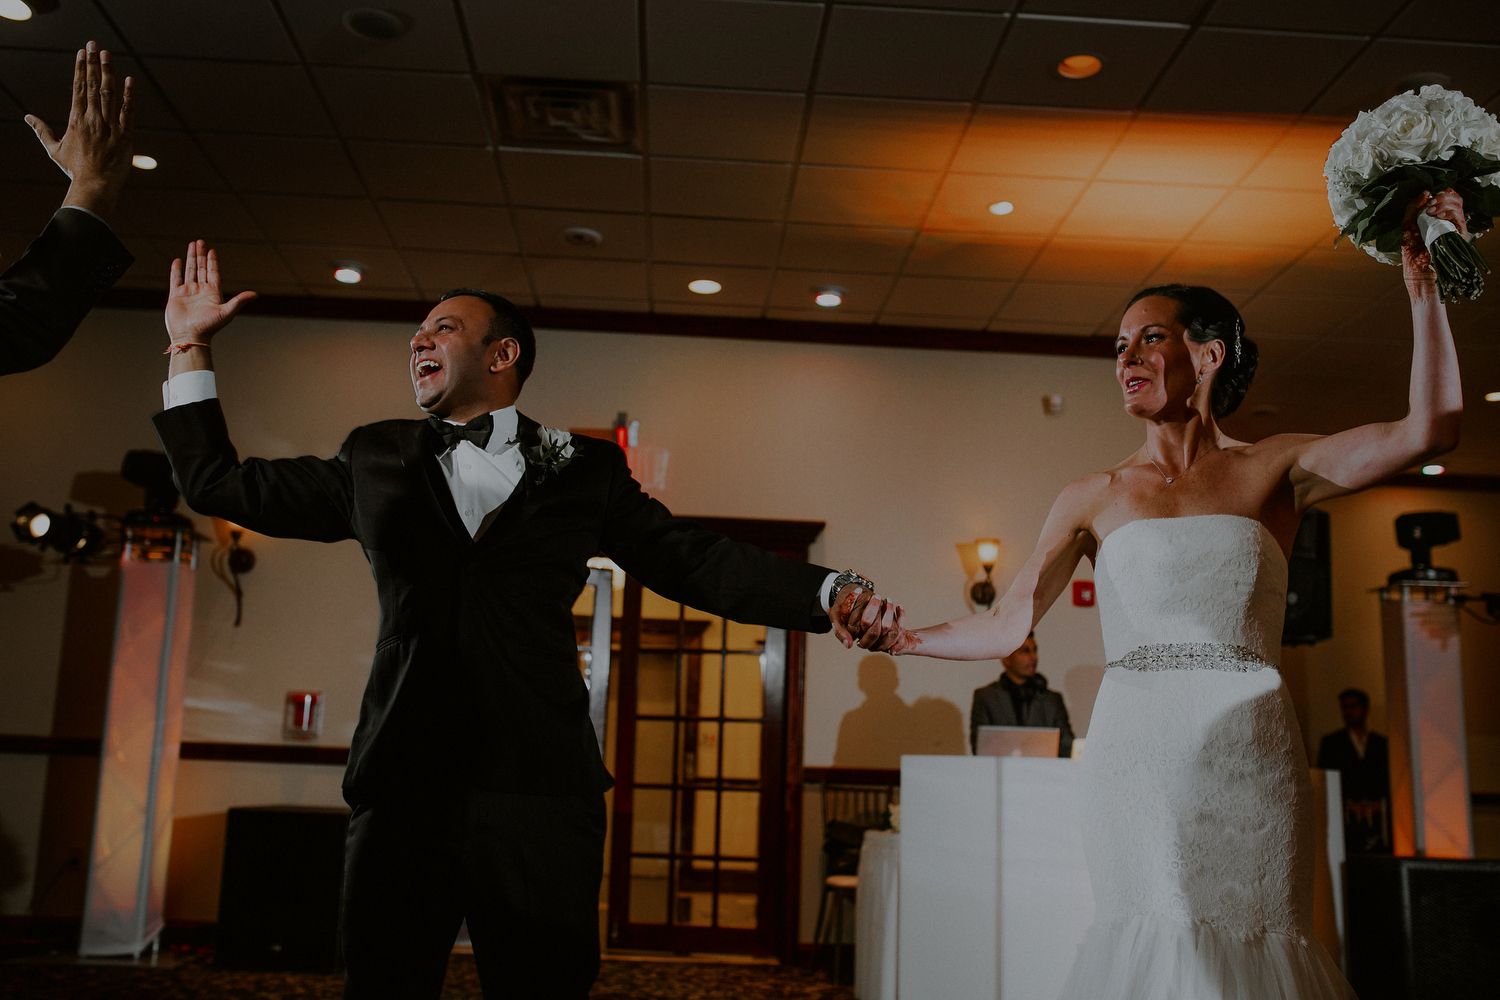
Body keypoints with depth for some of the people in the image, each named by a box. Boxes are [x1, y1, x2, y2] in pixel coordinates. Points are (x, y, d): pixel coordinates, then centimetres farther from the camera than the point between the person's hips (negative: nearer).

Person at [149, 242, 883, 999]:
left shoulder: (583, 471, 11)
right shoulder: (376, 460, 17)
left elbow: (697, 563, 9)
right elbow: (219, 484, 23)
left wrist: (830, 595, -3)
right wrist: (192, 349, 19)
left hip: (540, 800, -1)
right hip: (402, 791, 2)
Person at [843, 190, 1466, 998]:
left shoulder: (1273, 469, 7)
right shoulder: (1093, 499, 9)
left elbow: (1428, 430, -5)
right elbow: (1008, 625, 5)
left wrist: (1423, 286, -7)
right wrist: (906, 637, -10)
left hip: (1250, 758, 0)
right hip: (1136, 756, 0)